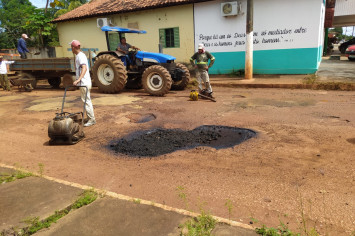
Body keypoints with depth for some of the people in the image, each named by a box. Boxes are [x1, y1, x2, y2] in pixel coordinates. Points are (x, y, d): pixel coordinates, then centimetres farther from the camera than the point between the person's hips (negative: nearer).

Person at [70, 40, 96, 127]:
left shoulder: (80, 56, -14)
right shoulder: (79, 55, 18)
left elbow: (84, 68, -29)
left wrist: (78, 79, -38)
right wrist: (78, 80, 27)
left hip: (84, 82, -11)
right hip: (83, 82, 11)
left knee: (86, 100, -8)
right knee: (87, 100, 15)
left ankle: (92, 119, -4)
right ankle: (91, 118, 23)